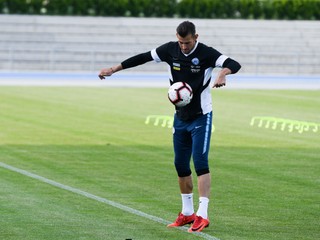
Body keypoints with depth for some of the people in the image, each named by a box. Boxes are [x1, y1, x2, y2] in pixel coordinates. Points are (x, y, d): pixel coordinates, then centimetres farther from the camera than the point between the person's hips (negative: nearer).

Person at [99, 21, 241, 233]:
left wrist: (223, 73, -48)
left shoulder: (206, 53, -17)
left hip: (201, 117, -5)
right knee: (181, 165, 9)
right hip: (180, 117, 6)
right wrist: (114, 69, 7)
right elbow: (143, 58, 5)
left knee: (200, 163, -15)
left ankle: (202, 214, -17)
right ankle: (187, 213, 21)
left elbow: (234, 64, -27)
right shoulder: (170, 50, -4)